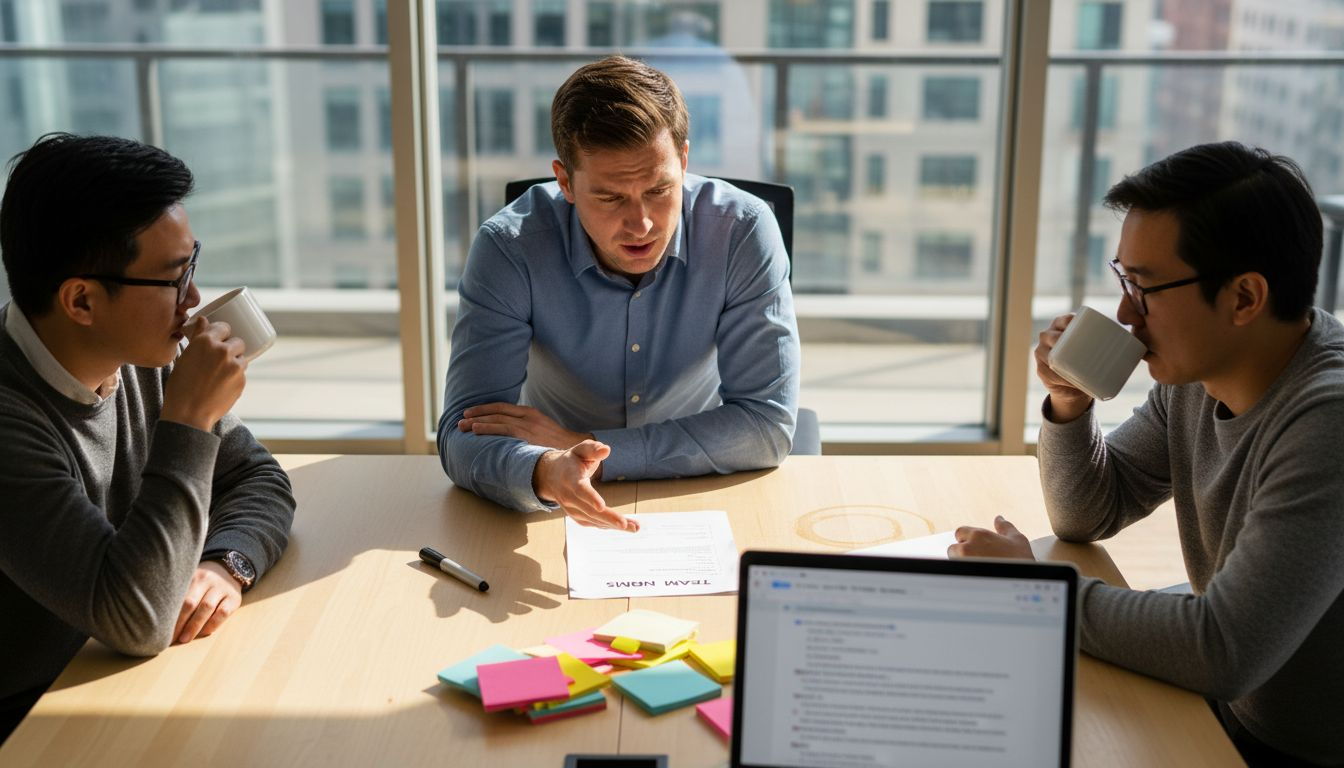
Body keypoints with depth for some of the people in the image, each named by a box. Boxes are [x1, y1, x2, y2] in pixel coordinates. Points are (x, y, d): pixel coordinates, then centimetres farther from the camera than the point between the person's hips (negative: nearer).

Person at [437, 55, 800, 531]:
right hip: (558, 517, -1)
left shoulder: (742, 232, -14)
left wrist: (585, 446, -22)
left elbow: (768, 425, -17)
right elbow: (464, 434, -20)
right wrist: (546, 472, -42)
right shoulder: (509, 247, -15)